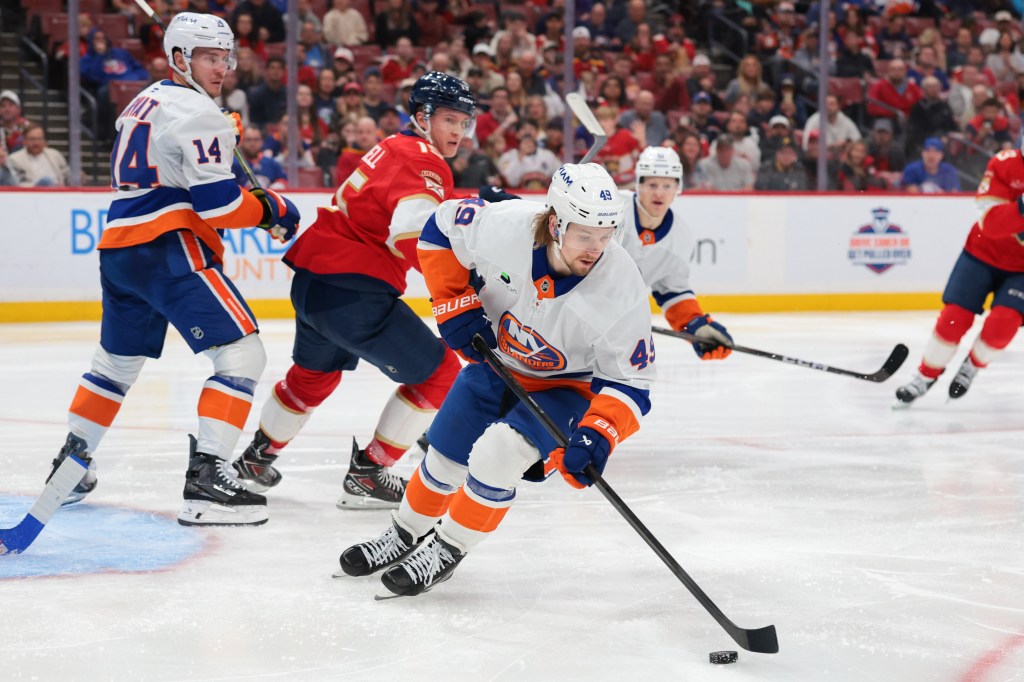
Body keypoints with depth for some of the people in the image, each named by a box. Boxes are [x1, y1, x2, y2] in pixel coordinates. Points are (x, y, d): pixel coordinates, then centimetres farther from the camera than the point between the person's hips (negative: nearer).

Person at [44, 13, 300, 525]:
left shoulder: (146, 101, 19)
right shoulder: (197, 112, -9)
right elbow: (218, 202, -16)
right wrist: (272, 210, -2)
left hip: (119, 247, 10)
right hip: (166, 249, -10)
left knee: (118, 361, 26)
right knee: (241, 353, -12)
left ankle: (70, 464, 34)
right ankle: (206, 479, -21)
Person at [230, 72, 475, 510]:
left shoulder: (394, 148, 18)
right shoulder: (424, 162, -12)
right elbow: (412, 236, -27)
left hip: (311, 280, 10)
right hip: (353, 292, -10)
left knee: (315, 373, 33)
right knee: (438, 374, -1)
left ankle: (256, 458, 45)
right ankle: (367, 475, 3)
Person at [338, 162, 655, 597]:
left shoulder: (622, 290, -33)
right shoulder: (503, 225, -29)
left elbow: (630, 382, -23)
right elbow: (443, 228, -7)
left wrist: (596, 436, -38)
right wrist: (454, 304, -13)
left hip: (568, 387, -3)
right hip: (496, 361, 3)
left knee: (496, 455, -23)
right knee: (444, 459, 10)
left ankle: (445, 551, 2)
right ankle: (405, 534, 40)